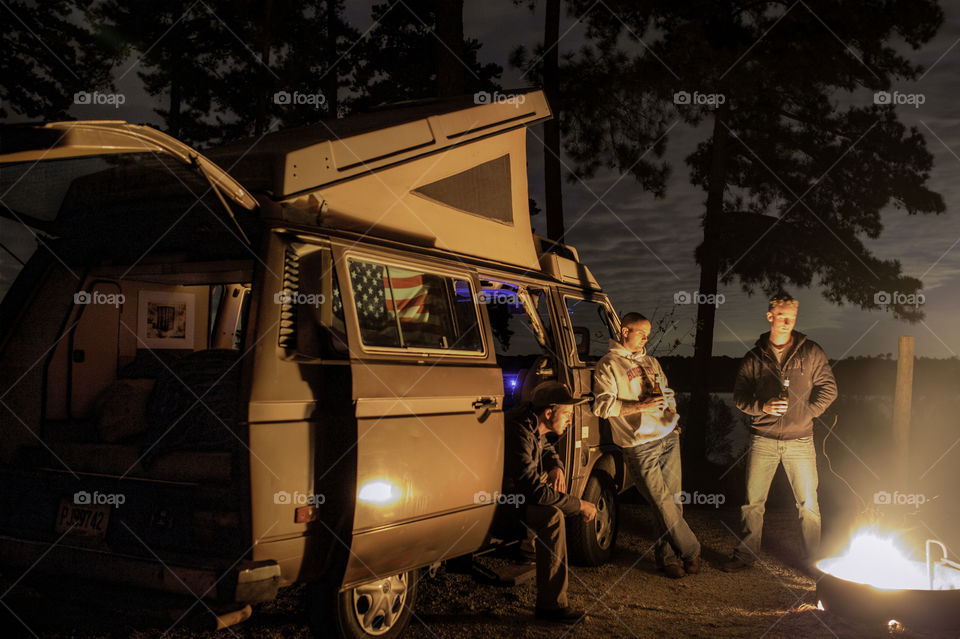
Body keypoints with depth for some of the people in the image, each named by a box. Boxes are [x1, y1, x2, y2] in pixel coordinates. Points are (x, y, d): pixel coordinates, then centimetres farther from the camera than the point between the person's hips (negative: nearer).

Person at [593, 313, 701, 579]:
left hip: (668, 438, 6)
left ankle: (667, 557, 14)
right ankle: (690, 550, 10)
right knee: (663, 503, -6)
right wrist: (641, 406, -16)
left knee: (673, 501, 3)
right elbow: (603, 405, -11)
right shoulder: (608, 365, 0)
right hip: (639, 445, -6)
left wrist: (670, 407, 8)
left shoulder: (651, 362, 22)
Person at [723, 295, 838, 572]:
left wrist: (807, 412, -7)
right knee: (752, 501, 5)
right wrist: (763, 406, -12)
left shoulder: (810, 352, 4)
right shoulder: (754, 357, 6)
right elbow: (739, 396, 6)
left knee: (808, 503, 4)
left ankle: (812, 559, 20)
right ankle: (746, 555, 18)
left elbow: (828, 388, 5)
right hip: (763, 440, 1)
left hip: (799, 441, -1)